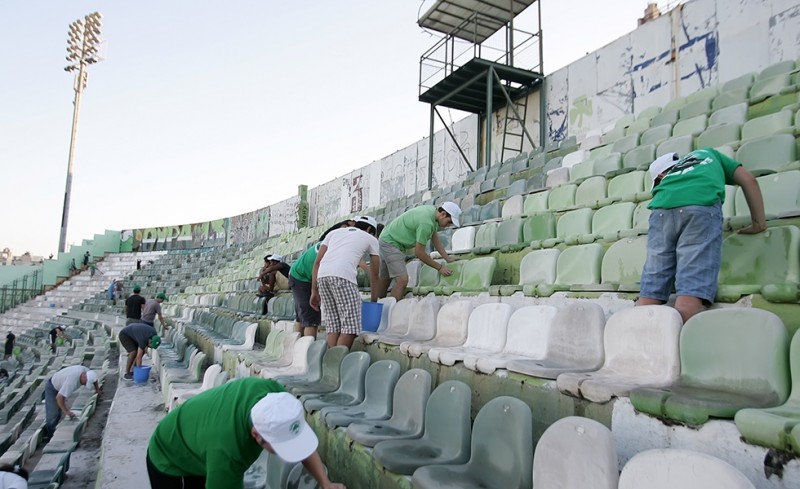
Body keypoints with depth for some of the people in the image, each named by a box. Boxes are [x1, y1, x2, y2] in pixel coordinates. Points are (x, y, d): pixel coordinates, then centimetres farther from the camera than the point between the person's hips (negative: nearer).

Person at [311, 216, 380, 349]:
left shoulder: (335, 232, 32)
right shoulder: (371, 238, 25)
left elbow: (317, 262, 22)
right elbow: (374, 276, 28)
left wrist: (314, 292, 22)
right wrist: (374, 300, 38)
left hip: (322, 276, 5)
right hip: (342, 276, -5)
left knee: (333, 325, 11)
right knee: (350, 324, -1)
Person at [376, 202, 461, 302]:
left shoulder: (432, 210, -1)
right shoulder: (426, 223, -29)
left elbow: (435, 238, 13)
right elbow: (419, 253, -22)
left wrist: (447, 258, 11)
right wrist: (439, 267, -14)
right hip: (390, 242, -11)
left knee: (386, 279, 16)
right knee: (402, 280, -19)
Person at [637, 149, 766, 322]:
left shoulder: (666, 178, 40)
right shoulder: (709, 154, 41)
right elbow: (749, 180, 30)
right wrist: (759, 223, 28)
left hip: (662, 209, 2)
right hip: (702, 206, -2)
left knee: (649, 294, -1)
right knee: (691, 292, -13)